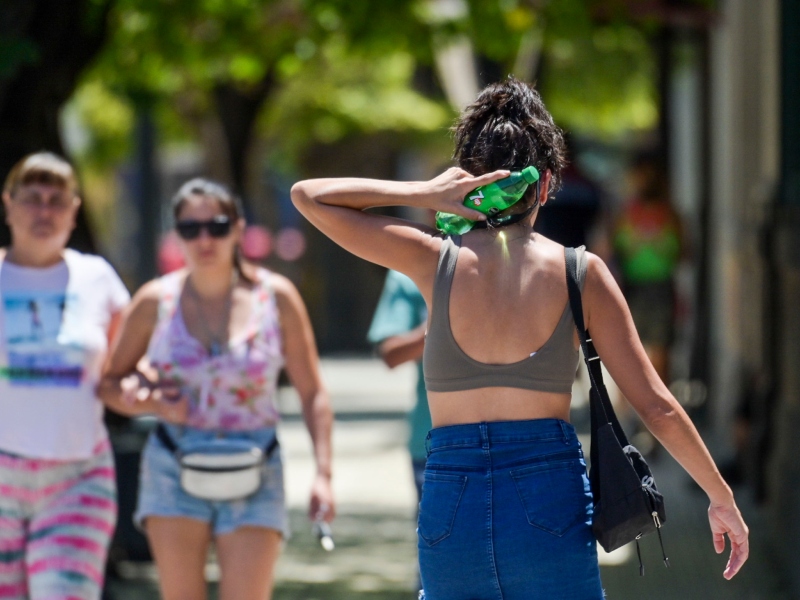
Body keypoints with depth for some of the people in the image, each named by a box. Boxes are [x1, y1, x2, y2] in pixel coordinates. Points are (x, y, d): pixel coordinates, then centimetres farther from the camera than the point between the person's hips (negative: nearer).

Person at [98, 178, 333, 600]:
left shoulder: (275, 298, -1)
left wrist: (323, 473, -7)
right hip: (174, 471, 1)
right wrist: (153, 404, -12)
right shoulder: (156, 302, 0)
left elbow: (312, 394, 1)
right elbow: (109, 383, 9)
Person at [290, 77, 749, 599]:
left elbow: (308, 195, 11)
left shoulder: (438, 261, 1)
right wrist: (722, 497, 13)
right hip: (551, 500, -1)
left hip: (450, 506, 1)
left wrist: (424, 194, 5)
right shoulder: (580, 272, 1)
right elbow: (657, 406, 2)